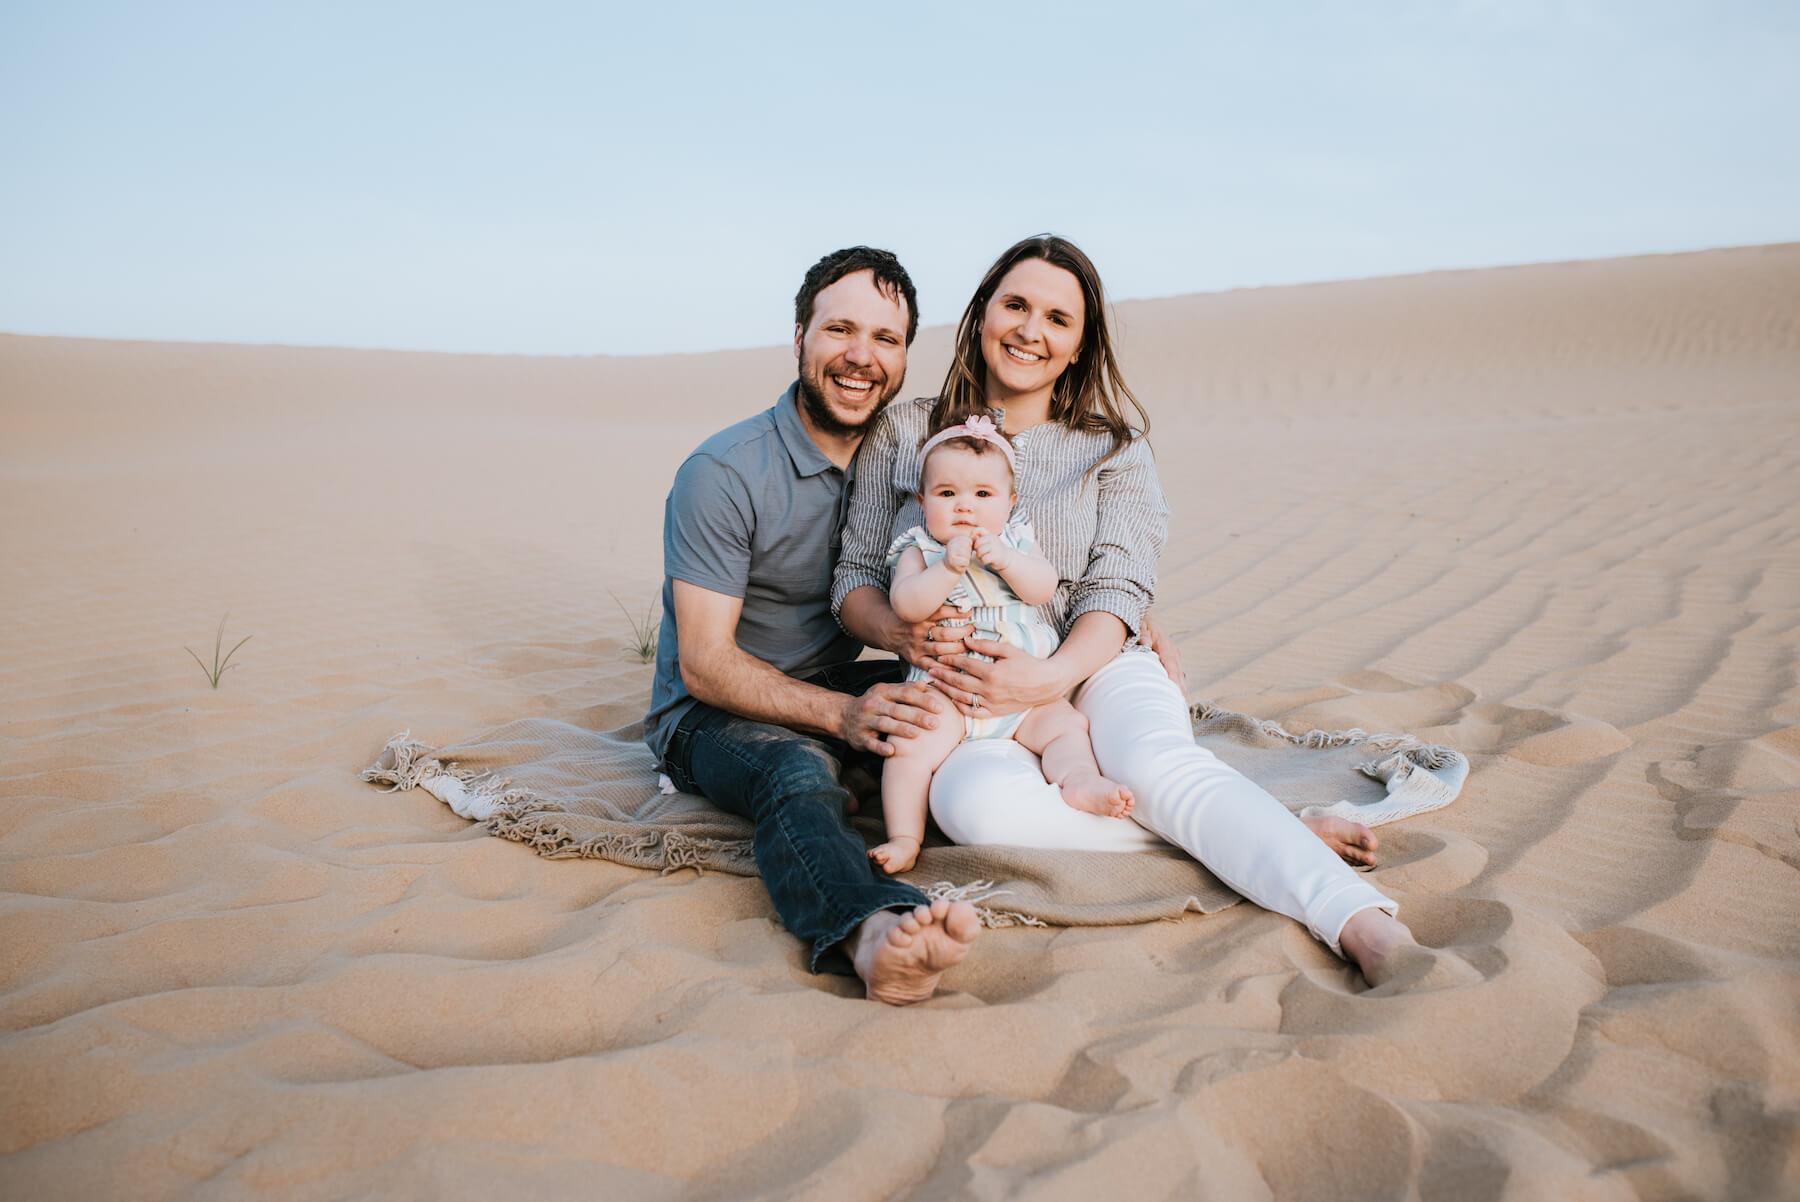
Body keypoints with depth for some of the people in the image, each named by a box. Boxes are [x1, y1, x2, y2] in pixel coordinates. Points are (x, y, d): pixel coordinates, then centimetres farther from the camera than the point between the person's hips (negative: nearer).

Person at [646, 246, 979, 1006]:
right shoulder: (723, 473, -15)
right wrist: (841, 714, -32)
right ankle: (873, 931, -65)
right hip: (713, 710, -8)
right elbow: (705, 663, -17)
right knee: (797, 773, -40)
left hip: (841, 688, 9)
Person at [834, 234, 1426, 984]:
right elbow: (854, 579, 9)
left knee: (1157, 763, -35)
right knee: (975, 801, -36)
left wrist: (1051, 676, -23)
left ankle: (1371, 932, -47)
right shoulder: (904, 433, 11)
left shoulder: (1111, 449, 10)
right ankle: (1257, 843, -31)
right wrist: (907, 636, -15)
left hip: (1091, 668, 1)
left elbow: (1115, 593, -2)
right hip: (959, 700, 0)